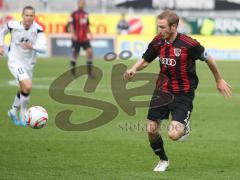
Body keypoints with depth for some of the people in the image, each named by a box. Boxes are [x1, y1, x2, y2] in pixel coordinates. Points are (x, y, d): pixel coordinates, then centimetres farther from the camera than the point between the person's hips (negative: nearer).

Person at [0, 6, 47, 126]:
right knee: (28, 86, -23)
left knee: (24, 91, 20)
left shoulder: (37, 29, -14)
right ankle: (23, 115, -6)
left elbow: (43, 48, -23)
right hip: (15, 61, -4)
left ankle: (14, 111, 47)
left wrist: (32, 46, -41)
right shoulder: (13, 25, -14)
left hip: (29, 64, 4)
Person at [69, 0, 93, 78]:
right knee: (75, 54, 3)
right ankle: (72, 72, 18)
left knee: (90, 51, -10)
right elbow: (71, 25, -10)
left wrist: (90, 34, 11)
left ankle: (89, 71, -4)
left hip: (85, 38, 5)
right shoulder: (74, 14, -5)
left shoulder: (86, 14, 13)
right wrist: (73, 35, -21)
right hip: (77, 39, -5)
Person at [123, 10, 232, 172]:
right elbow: (145, 60, 11)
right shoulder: (157, 42, -5)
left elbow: (208, 59, -4)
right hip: (162, 90, 5)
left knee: (174, 134, -18)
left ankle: (185, 126, 21)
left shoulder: (189, 44, -20)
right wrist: (133, 69, -10)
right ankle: (163, 160, 31)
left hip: (183, 94, -5)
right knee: (152, 130, 3)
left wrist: (219, 81, 8)